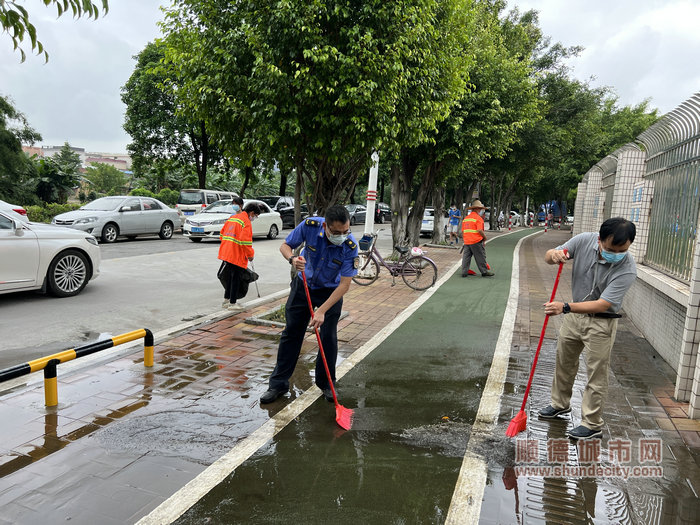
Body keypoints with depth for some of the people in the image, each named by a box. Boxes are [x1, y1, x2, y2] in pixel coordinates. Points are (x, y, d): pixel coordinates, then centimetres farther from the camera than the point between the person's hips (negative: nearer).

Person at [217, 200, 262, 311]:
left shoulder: (232, 218, 14)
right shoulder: (246, 222, -13)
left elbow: (222, 234, 19)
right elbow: (245, 241, -21)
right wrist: (250, 255, -9)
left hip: (226, 253, 8)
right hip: (237, 256, -8)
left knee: (231, 277, 20)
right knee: (235, 279, 3)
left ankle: (226, 300, 28)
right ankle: (232, 303, 10)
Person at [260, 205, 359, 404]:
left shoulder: (350, 246, -29)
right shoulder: (310, 226, -25)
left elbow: (344, 284, -26)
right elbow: (285, 246, -10)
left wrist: (322, 311, -31)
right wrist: (292, 259, -33)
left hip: (331, 291, -1)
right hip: (303, 285, 2)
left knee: (328, 337, -2)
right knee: (291, 333, 4)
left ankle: (326, 383, 20)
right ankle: (279, 384, 15)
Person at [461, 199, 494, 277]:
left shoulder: (466, 218, 14)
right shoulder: (478, 218, -8)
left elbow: (463, 231, 15)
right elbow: (480, 230, -17)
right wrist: (485, 237, -2)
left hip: (467, 241, 6)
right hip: (476, 241, -6)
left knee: (466, 257, 8)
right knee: (480, 257, 3)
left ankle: (464, 272, 7)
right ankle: (484, 271, 9)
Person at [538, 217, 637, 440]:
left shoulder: (627, 269, -28)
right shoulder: (584, 240, -18)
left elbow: (602, 305, -32)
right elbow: (549, 256, -8)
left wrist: (565, 307, -43)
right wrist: (554, 255, -33)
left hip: (601, 323, -5)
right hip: (574, 314, 5)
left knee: (596, 375, 3)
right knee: (564, 362, 20)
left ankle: (592, 424, 19)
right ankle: (561, 403, 42)